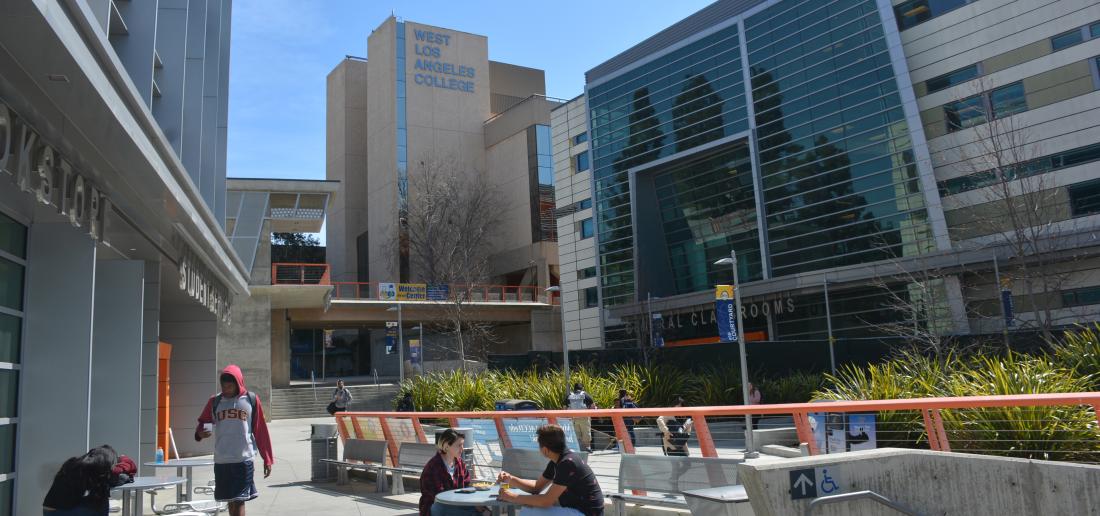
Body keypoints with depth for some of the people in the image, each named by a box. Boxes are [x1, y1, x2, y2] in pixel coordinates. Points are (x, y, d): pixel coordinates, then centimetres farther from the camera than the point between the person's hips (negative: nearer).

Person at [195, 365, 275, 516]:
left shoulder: (251, 400, 1)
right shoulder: (215, 401, 6)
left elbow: (261, 431, 3)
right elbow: (202, 422, 14)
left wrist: (267, 459, 3)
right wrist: (200, 433, -11)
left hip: (243, 460, -3)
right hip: (221, 461, 3)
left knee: (239, 501, -5)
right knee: (230, 500, 12)